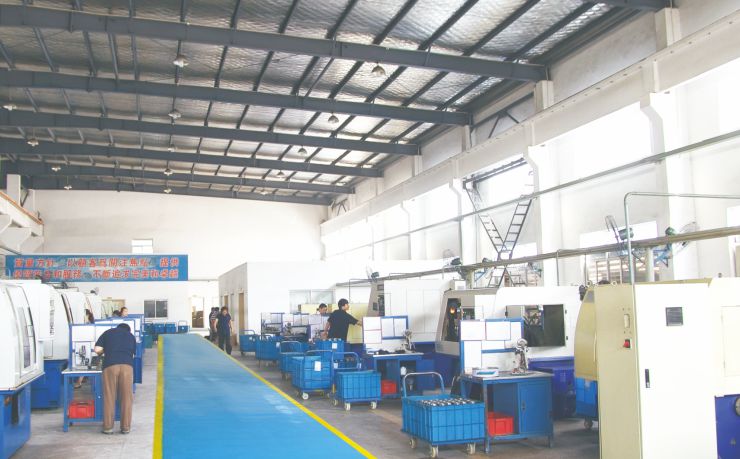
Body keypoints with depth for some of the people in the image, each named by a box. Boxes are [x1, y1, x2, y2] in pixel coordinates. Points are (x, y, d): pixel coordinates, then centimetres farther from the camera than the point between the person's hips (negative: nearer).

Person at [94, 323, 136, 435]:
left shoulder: (107, 333, 21)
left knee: (109, 397, 6)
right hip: (127, 365, 1)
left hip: (110, 365, -1)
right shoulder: (131, 336, 26)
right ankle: (126, 427, 8)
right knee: (127, 397, 6)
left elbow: (97, 350, 10)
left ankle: (108, 427, 9)